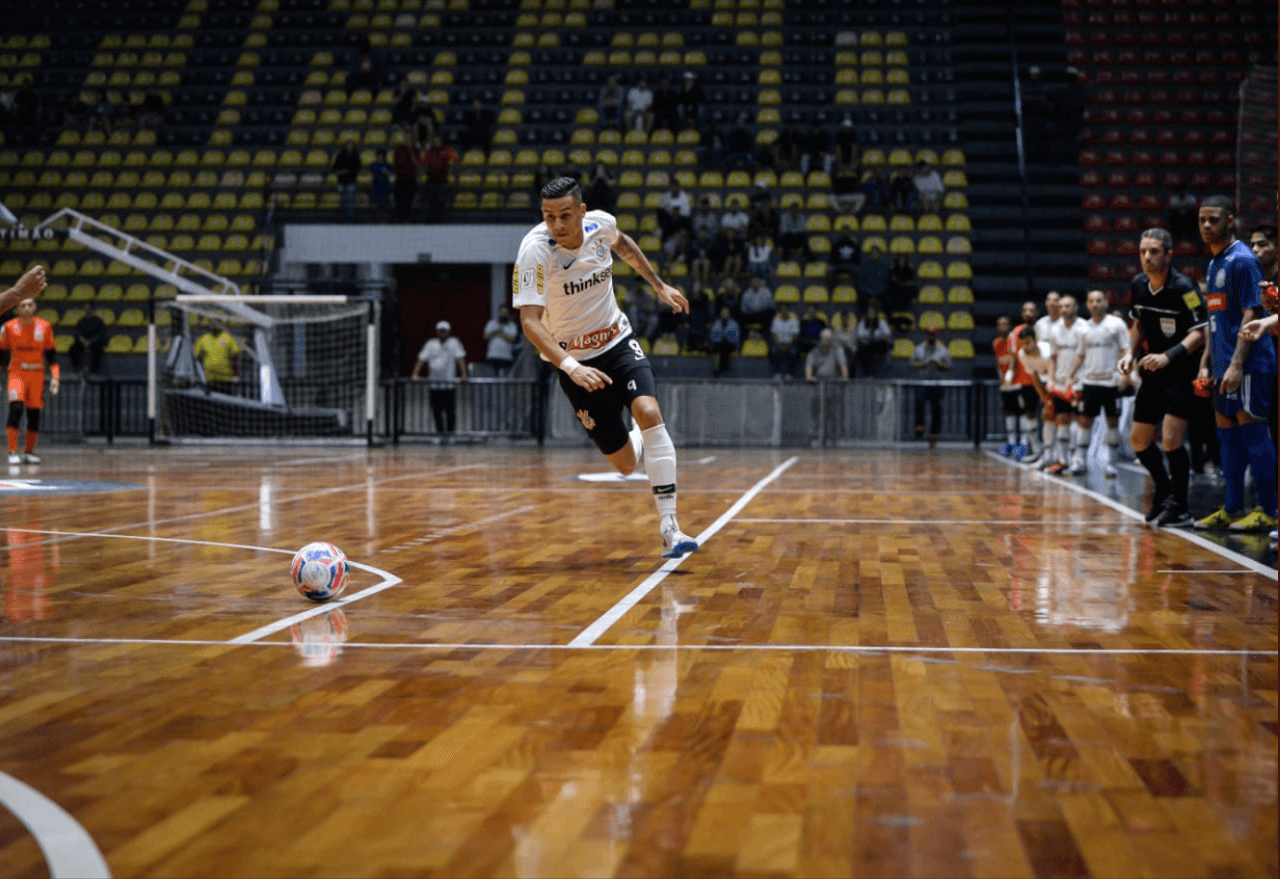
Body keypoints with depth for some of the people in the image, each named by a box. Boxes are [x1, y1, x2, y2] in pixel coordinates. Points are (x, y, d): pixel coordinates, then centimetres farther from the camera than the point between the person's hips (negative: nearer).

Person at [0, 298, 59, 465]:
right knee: (16, 408, -20)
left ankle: (29, 452, 17)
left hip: (37, 376, 2)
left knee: (34, 414, 2)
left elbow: (51, 354, 8)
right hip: (17, 374, -2)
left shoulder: (45, 327, 3)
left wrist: (54, 377, 1)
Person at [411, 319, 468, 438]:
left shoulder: (454, 343, 7)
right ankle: (441, 434, 8)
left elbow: (460, 358, -1)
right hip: (434, 383, 2)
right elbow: (422, 359, 10)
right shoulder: (430, 344, 14)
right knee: (436, 411, 1)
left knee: (450, 410, -4)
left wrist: (463, 374, -12)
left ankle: (449, 433, 4)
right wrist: (415, 374, -1)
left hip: (450, 383, -2)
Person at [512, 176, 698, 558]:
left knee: (648, 412, -25)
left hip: (618, 341, 3)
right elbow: (530, 321, -32)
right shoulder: (535, 250, -25)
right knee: (626, 463, -1)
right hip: (573, 358, -3)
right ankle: (649, 447, 40)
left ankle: (669, 527, -20)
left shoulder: (601, 223, -11)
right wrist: (570, 366, -46)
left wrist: (659, 285, 16)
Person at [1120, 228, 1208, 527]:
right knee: (1139, 440, 12)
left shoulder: (1183, 287, -18)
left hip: (1181, 372, -8)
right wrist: (1131, 353, 4)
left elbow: (1199, 333, -21)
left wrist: (1168, 356, -32)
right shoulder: (1138, 285, 3)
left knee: (1171, 439, -17)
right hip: (1152, 372, 8)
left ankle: (1179, 507, -4)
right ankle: (1164, 490, 34)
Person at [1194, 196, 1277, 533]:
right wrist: (1206, 363, 18)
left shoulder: (1243, 260, -11)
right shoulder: (1215, 263, 17)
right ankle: (1232, 509, 16)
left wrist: (1236, 364, -22)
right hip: (1223, 365, 9)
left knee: (1252, 432, -6)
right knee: (1227, 432, 10)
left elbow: (1251, 315, -16)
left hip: (1248, 365, -9)